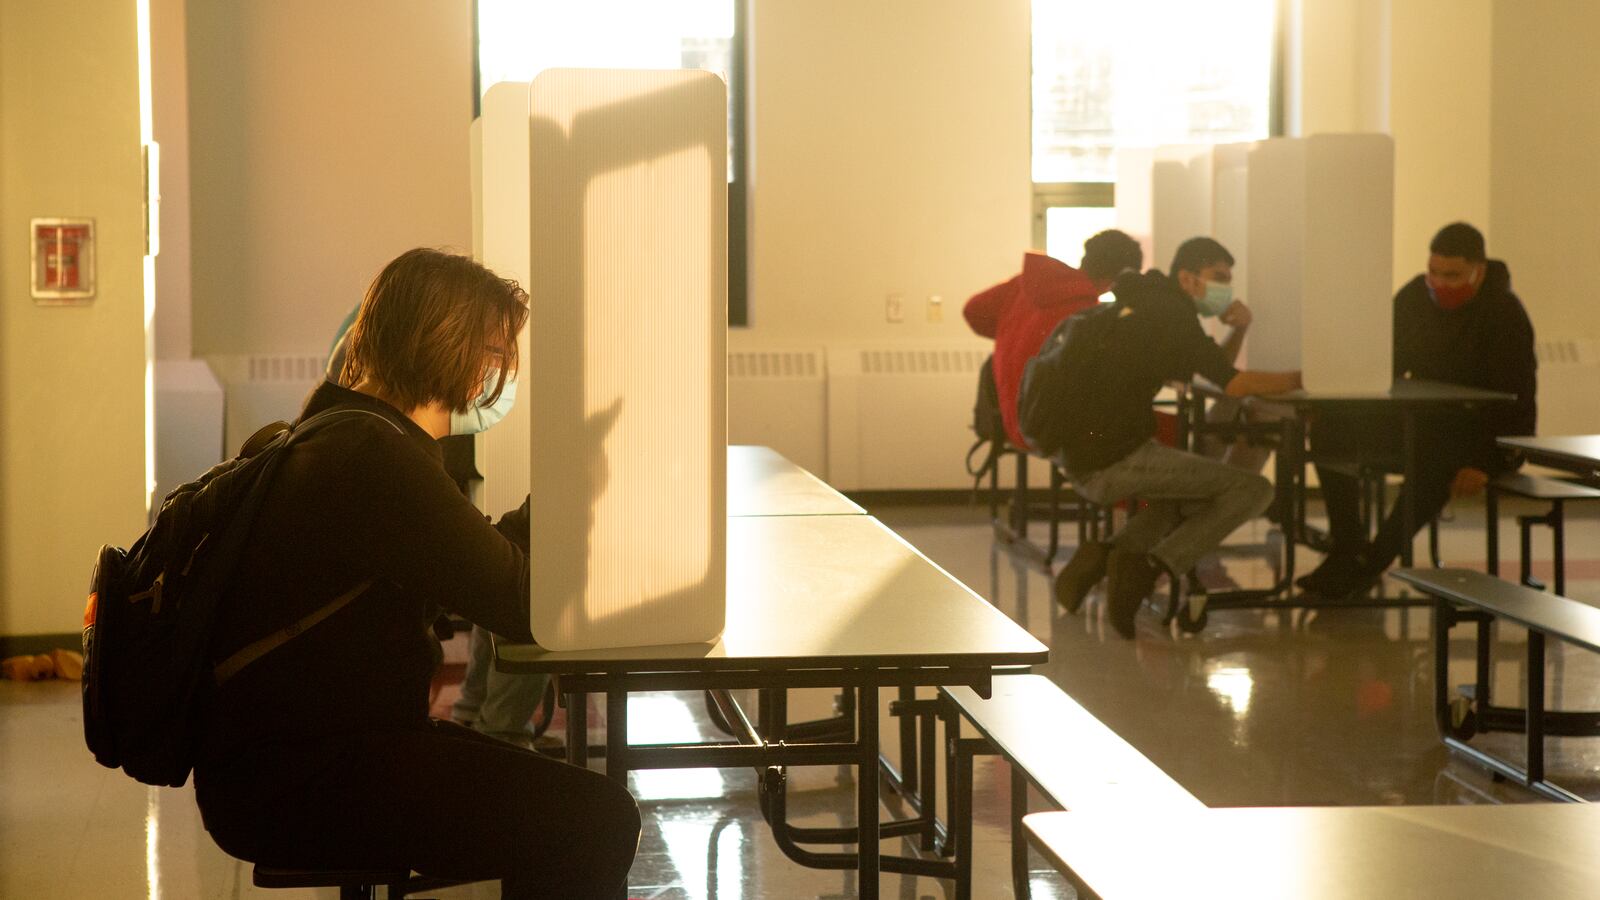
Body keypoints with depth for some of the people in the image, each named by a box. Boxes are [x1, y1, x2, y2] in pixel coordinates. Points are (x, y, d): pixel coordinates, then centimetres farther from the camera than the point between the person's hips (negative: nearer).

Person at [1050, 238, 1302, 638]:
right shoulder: (1170, 314, -7)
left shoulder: (1141, 304, 22)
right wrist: (1302, 379, -4)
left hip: (1079, 458, 9)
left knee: (1189, 501, 32)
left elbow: (1211, 372, 30)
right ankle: (1151, 567, -17)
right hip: (1117, 456, -9)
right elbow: (1233, 384, -11)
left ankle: (1103, 556, 8)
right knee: (1253, 489, -8)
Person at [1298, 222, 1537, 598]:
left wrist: (1483, 464, -29)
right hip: (1426, 424, 7)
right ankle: (1348, 548, -10)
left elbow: (1514, 401, -19)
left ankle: (1372, 564, -25)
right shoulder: (1414, 297, 3)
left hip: (1485, 436, -6)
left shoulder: (1505, 313, -14)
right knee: (1330, 427, -12)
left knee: (1434, 459, -40)